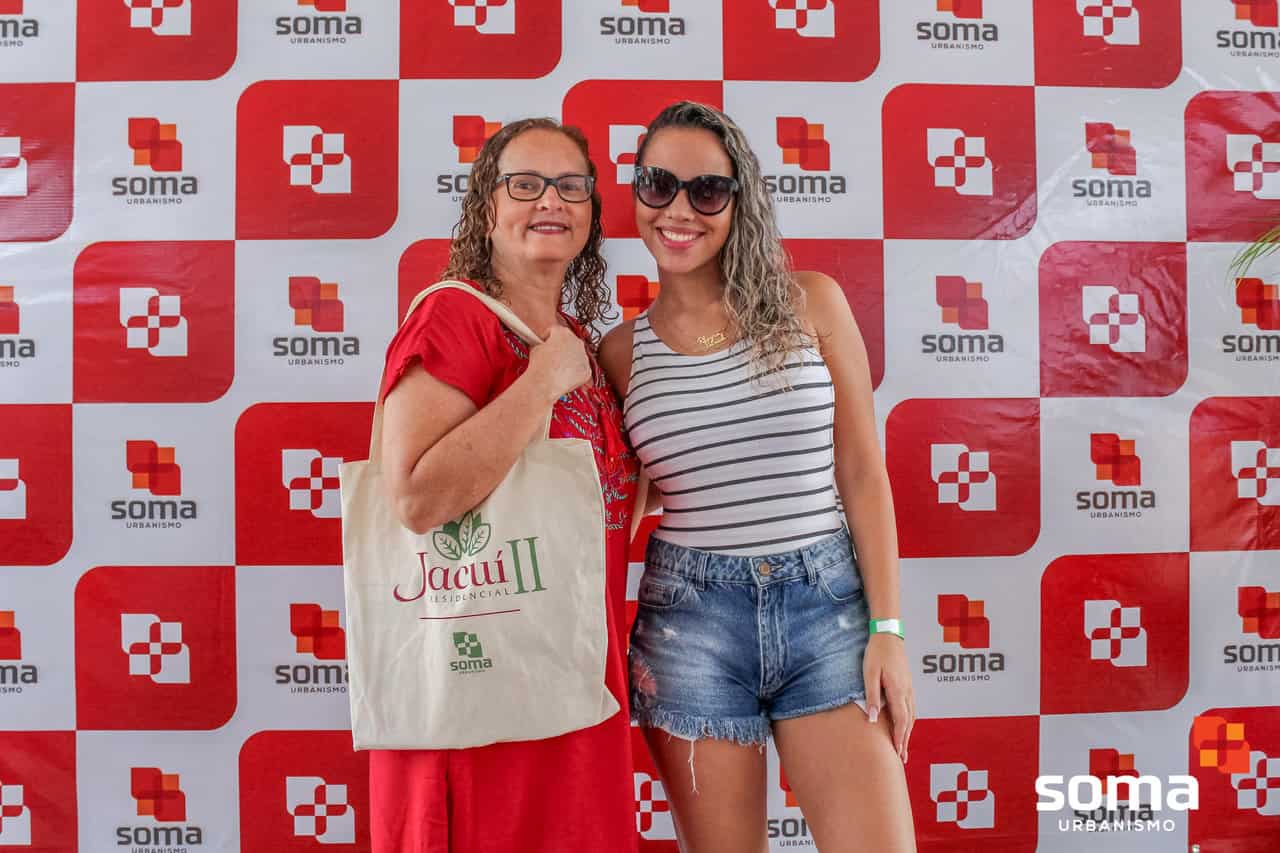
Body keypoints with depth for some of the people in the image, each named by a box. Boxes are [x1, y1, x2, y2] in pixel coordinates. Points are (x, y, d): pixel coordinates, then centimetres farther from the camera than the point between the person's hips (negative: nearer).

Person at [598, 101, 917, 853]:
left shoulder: (811, 303, 2)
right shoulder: (622, 351, 4)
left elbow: (863, 472, 1)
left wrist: (887, 628, -3)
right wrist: (616, 639, 0)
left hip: (828, 605, 0)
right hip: (689, 621, 1)